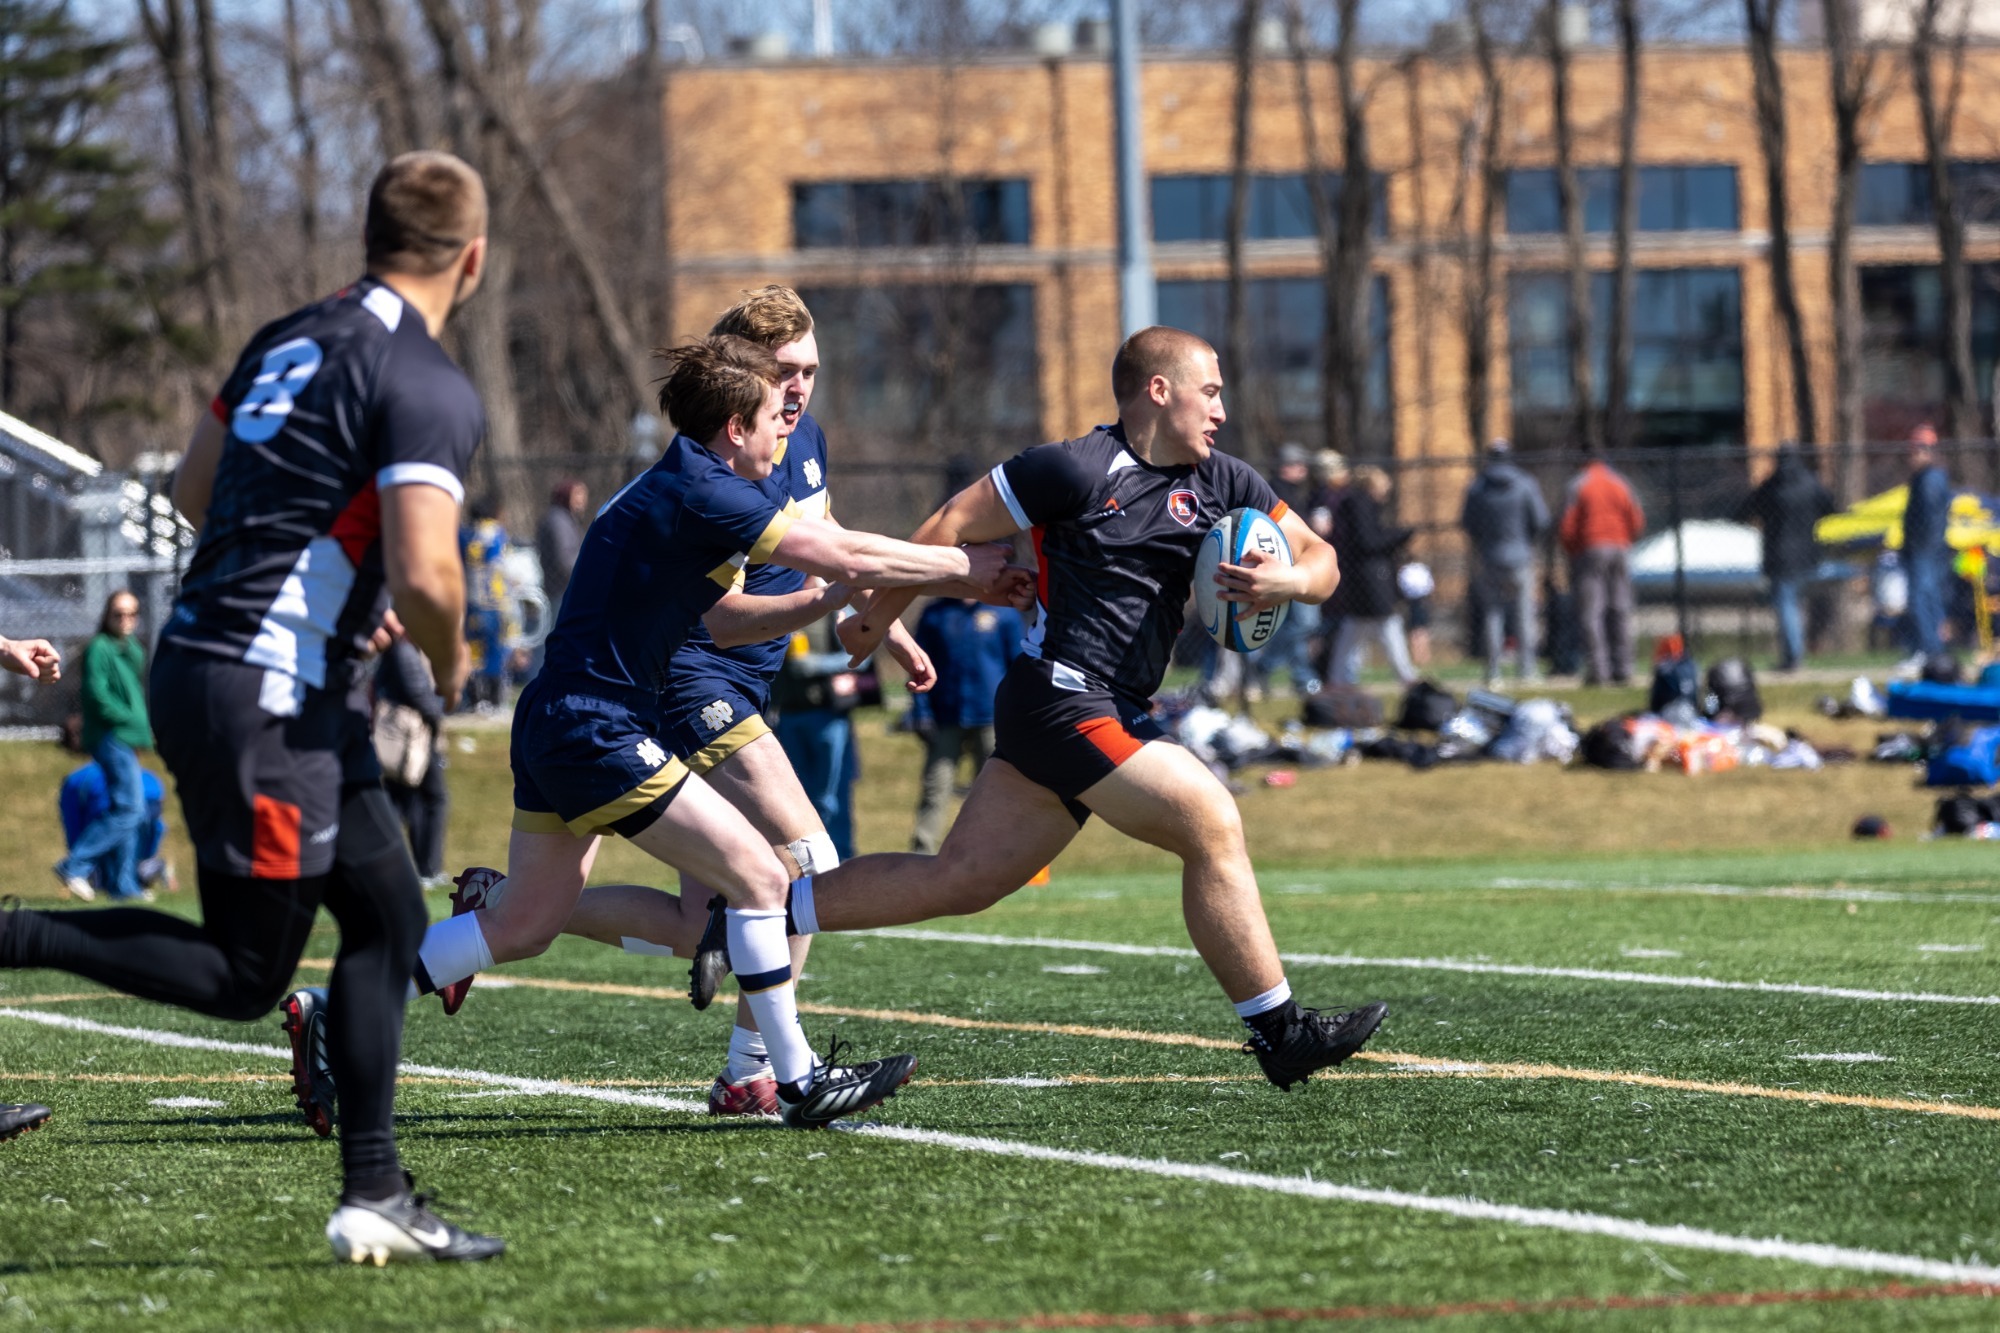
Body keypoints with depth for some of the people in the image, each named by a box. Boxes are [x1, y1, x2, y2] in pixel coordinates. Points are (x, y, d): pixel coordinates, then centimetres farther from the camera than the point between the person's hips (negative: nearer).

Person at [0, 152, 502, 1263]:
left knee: (387, 910, 13)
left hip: (198, 659, 9)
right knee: (241, 974, 0)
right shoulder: (428, 390, -14)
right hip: (268, 698, -9)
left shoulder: (287, 340, 12)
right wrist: (448, 663, 0)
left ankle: (374, 1197, 12)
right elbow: (425, 578, -22)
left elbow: (193, 493, 22)